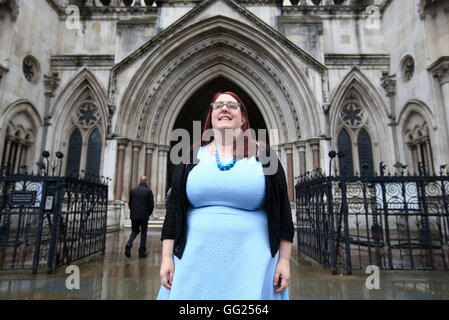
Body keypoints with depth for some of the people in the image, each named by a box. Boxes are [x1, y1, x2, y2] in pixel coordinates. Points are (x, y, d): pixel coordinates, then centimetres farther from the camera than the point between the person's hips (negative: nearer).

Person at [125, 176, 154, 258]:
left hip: (134, 215, 3)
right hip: (144, 216, -3)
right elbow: (151, 204, -7)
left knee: (134, 231, 17)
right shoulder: (148, 191, -6)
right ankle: (142, 252, 12)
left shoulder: (133, 190, 4)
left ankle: (129, 245, -6)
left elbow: (129, 203, 7)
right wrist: (148, 214, 8)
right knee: (143, 233, 9)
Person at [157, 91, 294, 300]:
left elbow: (282, 209, 3)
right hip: (195, 262, 2)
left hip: (251, 263, -1)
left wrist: (284, 260, -2)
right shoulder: (192, 158, 8)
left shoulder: (263, 156, 4)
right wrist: (167, 257, 2)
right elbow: (173, 209, 7)